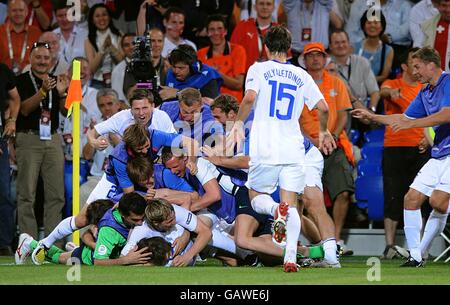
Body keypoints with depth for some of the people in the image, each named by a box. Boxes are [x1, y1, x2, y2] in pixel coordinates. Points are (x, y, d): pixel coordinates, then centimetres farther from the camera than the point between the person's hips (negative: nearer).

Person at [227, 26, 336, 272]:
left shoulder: (259, 69, 2)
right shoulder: (300, 75, 10)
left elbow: (249, 98, -15)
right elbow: (323, 107, 5)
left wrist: (239, 123, 0)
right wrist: (323, 132, 22)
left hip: (265, 149, -2)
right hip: (293, 149, 2)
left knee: (256, 198, 14)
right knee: (291, 204, 5)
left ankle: (277, 210, -22)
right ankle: (291, 257, -14)